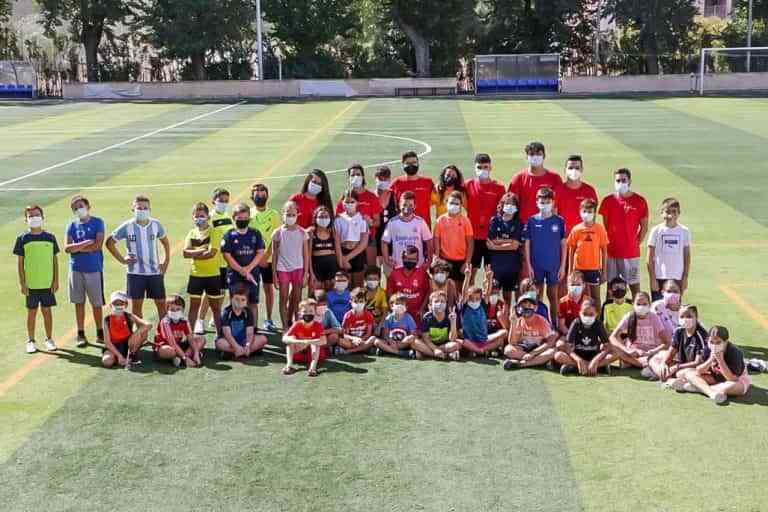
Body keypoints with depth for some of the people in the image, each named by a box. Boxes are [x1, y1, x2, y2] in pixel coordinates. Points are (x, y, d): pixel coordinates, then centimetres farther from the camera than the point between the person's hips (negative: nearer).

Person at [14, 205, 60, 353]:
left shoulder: (50, 237, 2)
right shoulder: (22, 239, -2)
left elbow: (55, 260, 6)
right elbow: (20, 262, 0)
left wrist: (56, 280, 2)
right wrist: (22, 283, -4)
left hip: (47, 283, 1)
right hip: (31, 284, -1)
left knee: (47, 310, 8)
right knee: (31, 312, 7)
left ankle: (49, 339, 20)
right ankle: (30, 341, 17)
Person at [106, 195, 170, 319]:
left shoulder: (156, 224, 1)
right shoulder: (127, 226, -6)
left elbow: (165, 242, 17)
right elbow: (110, 242, 2)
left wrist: (166, 261, 8)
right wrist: (122, 260, -3)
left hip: (155, 271, 2)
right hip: (135, 272, -1)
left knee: (161, 303, 4)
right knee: (136, 305, 5)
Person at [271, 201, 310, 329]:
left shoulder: (302, 232, 1)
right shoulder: (278, 232, -1)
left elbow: (306, 254, 3)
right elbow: (274, 255, 4)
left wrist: (306, 273, -1)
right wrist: (274, 274, 0)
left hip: (298, 268, 1)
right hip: (282, 268, -1)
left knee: (296, 298, 5)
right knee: (284, 298, 2)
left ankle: (291, 322, 20)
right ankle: (285, 326, 7)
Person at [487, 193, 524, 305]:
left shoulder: (519, 224, 1)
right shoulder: (495, 221, 3)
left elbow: (515, 246, -8)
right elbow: (493, 241, -5)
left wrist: (496, 247, -7)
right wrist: (511, 240, -5)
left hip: (512, 263, 0)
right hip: (496, 262, 0)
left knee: (508, 291, 8)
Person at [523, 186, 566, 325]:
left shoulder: (559, 221, -1)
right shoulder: (532, 221, -1)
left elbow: (563, 244, 2)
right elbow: (527, 244, 2)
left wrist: (563, 266, -2)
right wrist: (528, 265, -3)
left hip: (554, 265, 0)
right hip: (536, 265, 0)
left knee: (553, 295, 8)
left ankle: (554, 323, 16)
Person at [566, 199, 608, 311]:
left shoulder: (600, 229, -3)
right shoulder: (576, 229, 0)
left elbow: (604, 251, 1)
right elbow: (571, 251, 4)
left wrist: (604, 271, 0)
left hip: (594, 269, -1)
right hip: (579, 269, 1)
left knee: (595, 296, 8)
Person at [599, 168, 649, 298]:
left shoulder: (640, 201, -1)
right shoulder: (608, 201, 4)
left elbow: (644, 226, 4)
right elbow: (604, 225, 10)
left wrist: (636, 243, 0)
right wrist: (607, 244, 5)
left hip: (631, 253, -2)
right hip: (611, 252, 2)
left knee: (634, 285, 3)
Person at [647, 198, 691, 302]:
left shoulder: (684, 231, 2)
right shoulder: (656, 230, -2)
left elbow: (687, 256, 7)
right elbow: (650, 258, -1)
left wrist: (685, 277, 3)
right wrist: (652, 279, -6)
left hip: (677, 278, 1)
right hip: (659, 277, -1)